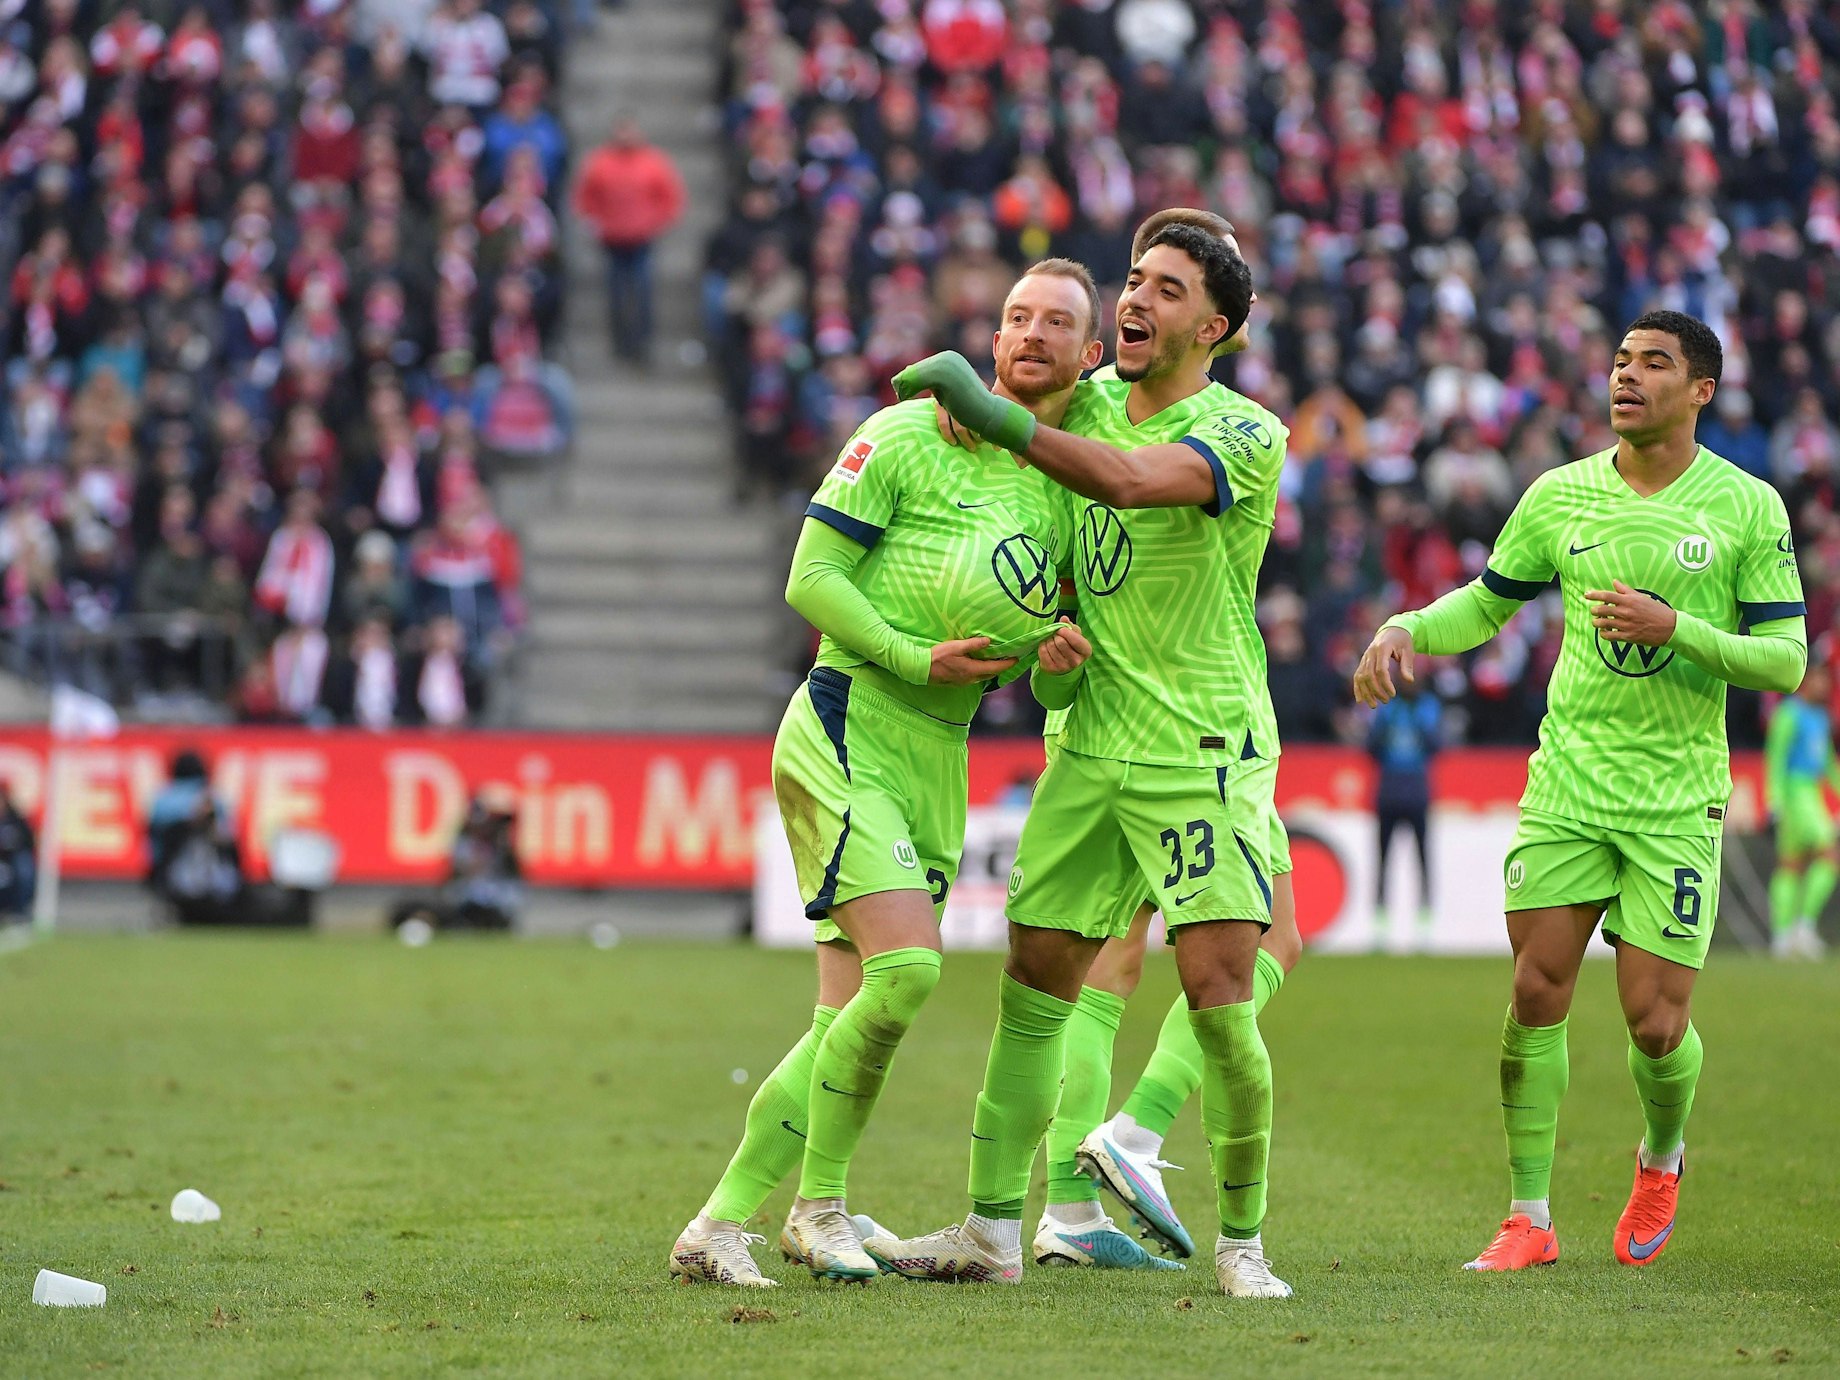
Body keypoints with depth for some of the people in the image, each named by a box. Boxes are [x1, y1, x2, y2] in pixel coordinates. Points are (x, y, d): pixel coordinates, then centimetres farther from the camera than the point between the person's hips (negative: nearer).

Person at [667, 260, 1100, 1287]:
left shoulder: (1070, 489, 14)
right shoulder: (910, 435, -2)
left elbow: (1053, 693, 18)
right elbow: (811, 575, -6)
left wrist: (1065, 659, -5)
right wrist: (916, 657, -17)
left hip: (940, 760, 7)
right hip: (848, 727, -7)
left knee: (848, 1020, 2)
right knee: (907, 965, -21)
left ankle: (726, 1222, 6)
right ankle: (819, 1204, -7)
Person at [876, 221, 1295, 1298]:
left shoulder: (1245, 435, -11)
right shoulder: (1094, 401, 10)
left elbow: (1130, 480, -30)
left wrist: (991, 413, -32)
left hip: (1204, 751, -6)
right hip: (1092, 747, 6)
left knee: (1220, 993, -11)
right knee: (1036, 983, 5)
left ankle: (1242, 1242, 2)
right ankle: (992, 1231, 12)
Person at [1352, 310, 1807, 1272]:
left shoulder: (1747, 507, -3)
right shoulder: (1561, 496, 5)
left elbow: (1785, 659, -4)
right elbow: (1485, 603, 17)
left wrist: (1673, 626, -19)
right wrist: (1403, 630, -3)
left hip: (1679, 797, -2)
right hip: (1566, 784, 2)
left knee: (1655, 1021, -4)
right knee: (1537, 992, -6)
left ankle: (1661, 1158, 29)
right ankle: (1528, 1220, 3)